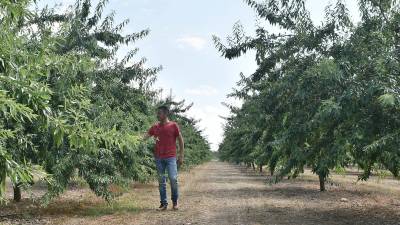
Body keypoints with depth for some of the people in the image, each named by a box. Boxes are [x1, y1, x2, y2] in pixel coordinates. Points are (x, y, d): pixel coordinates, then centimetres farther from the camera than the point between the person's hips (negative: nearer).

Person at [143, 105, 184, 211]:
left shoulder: (173, 125, -1)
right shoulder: (155, 127, 9)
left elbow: (180, 140, 3)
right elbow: (145, 137, 7)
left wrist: (181, 156, 0)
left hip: (171, 157, -3)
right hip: (159, 158, 3)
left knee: (173, 179, -8)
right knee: (161, 181, 6)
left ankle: (175, 202, 9)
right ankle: (163, 203, 13)